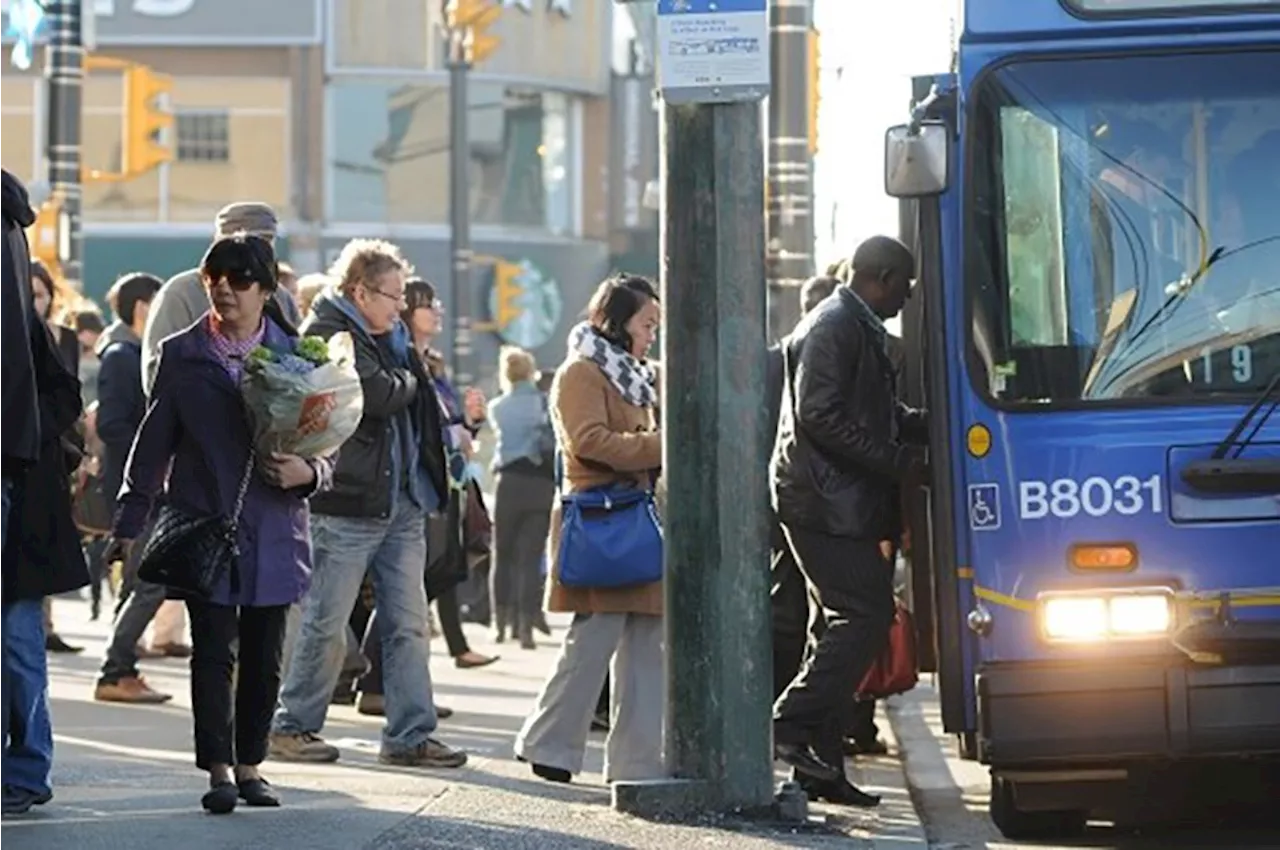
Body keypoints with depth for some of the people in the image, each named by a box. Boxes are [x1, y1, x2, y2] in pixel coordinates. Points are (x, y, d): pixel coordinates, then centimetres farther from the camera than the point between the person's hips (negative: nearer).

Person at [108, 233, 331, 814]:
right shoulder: (181, 356, 5)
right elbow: (154, 442, 7)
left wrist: (309, 472, -13)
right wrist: (130, 523, 3)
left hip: (273, 527, 1)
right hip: (205, 522, -1)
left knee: (264, 655, 5)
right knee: (214, 650, -6)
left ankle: (249, 764, 16)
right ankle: (219, 770, -7)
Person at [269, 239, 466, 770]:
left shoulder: (392, 337, 16)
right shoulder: (329, 335, -11)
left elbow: (419, 402, 22)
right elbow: (377, 394, -20)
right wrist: (408, 383, -2)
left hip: (402, 504, 8)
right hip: (347, 504, -8)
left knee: (408, 624, 6)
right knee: (328, 625, -1)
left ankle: (410, 735, 8)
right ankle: (292, 728, 10)